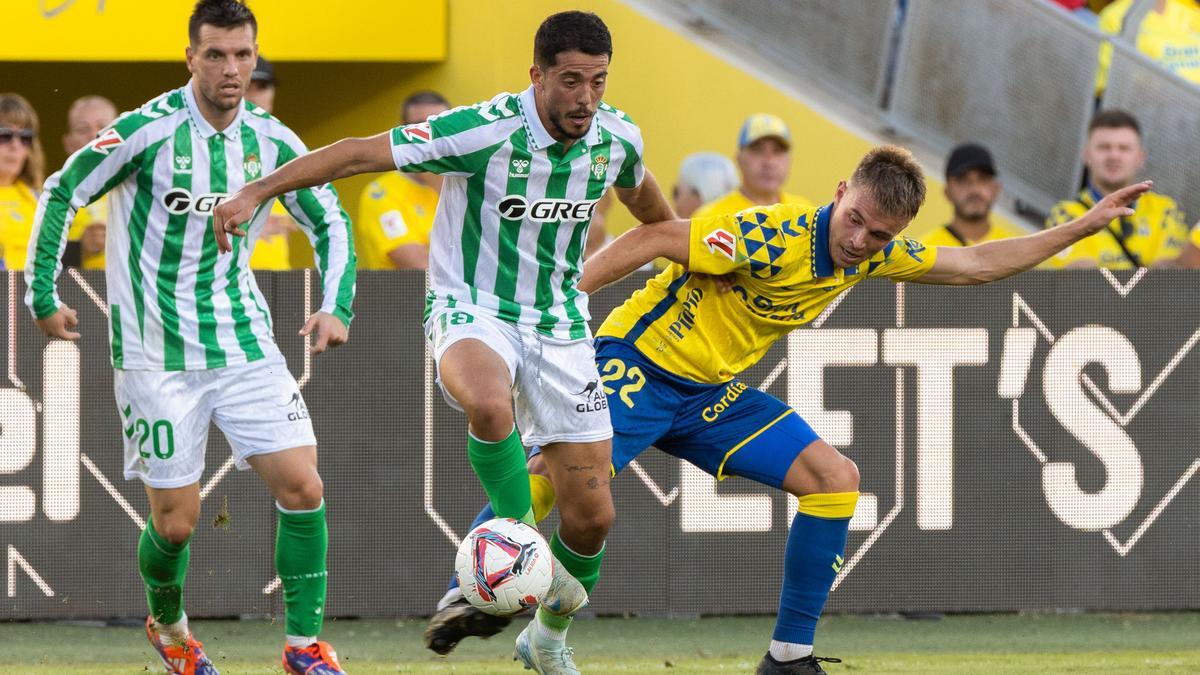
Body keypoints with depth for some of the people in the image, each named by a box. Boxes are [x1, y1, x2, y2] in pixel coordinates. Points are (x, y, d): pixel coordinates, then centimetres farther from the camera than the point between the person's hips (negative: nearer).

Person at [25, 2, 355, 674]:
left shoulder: (271, 139, -1)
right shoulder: (150, 129, -14)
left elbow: (332, 222, 12)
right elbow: (61, 193, -3)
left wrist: (336, 306, -2)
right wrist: (43, 296, -4)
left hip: (244, 340, 4)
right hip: (158, 355, -4)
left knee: (304, 488, -9)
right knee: (176, 522, -2)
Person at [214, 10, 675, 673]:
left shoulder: (618, 137, -5)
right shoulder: (484, 131, -22)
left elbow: (640, 191, 20)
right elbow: (360, 153, -20)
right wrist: (257, 191, -26)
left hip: (561, 327, 5)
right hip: (472, 312, -5)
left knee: (591, 513, 1)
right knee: (489, 405, -41)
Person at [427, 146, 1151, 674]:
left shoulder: (875, 254, -2)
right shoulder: (773, 239, -27)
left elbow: (975, 264, 12)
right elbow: (655, 239, -25)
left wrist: (1081, 228, 9)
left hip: (716, 391, 7)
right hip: (643, 362, -7)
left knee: (835, 477, -4)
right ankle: (470, 598, -19)